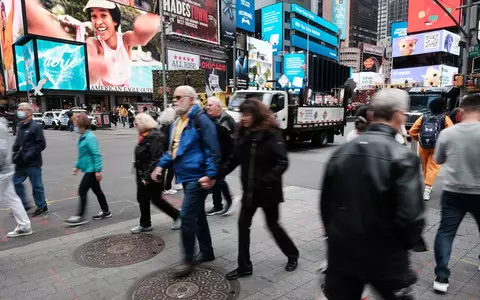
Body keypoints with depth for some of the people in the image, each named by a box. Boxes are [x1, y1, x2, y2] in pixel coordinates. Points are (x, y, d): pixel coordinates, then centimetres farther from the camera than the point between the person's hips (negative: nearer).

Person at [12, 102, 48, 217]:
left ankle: (42, 206, 19)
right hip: (21, 163, 8)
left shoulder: (35, 127, -12)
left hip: (33, 163, -8)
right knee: (16, 183, 12)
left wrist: (30, 154, -22)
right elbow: (17, 143, 21)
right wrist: (15, 152, 7)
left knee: (37, 186, 3)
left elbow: (41, 144, -17)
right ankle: (24, 205, 26)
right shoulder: (21, 127, 12)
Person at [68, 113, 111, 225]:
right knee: (97, 191, 16)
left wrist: (98, 170, -24)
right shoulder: (83, 137, 12)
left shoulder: (90, 137, -19)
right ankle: (106, 212, 27)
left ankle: (80, 216, 5)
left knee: (82, 191, -4)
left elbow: (96, 155, -22)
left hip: (91, 170, -10)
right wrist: (77, 166, 21)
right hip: (89, 169, 10)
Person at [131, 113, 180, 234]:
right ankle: (145, 224, 27)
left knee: (156, 199, 2)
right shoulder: (145, 135, 11)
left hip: (151, 176, -9)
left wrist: (148, 177, -24)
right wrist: (141, 175, 18)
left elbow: (156, 159, -25)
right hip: (142, 176, 10)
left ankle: (177, 215, 20)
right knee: (142, 199, 14)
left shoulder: (155, 137, -20)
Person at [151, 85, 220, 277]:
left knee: (187, 215, -7)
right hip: (186, 177, 9)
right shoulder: (177, 122, 14)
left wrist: (210, 175, -23)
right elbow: (173, 149, 22)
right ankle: (207, 252, 31)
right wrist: (161, 165, 11)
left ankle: (188, 260, 9)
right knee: (197, 215, 17)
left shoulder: (200, 120, -14)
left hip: (197, 177, -9)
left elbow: (212, 150, -18)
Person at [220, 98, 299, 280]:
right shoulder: (244, 134, 4)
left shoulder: (272, 134, -15)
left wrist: (266, 181, -27)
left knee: (273, 225, 9)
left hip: (268, 190, -6)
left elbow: (282, 162, -20)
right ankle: (244, 266, 21)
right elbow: (234, 160, 4)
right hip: (249, 190, 6)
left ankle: (293, 255, 36)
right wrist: (216, 176, -6)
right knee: (243, 225, 6)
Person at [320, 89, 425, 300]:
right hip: (385, 257, -3)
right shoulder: (403, 157, -17)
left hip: (342, 252, 4)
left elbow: (326, 202, 4)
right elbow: (410, 215, -20)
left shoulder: (341, 152, -2)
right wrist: (409, 242, 1)